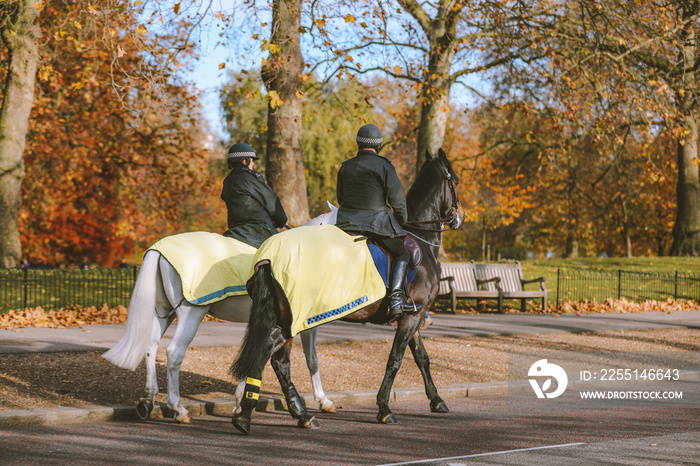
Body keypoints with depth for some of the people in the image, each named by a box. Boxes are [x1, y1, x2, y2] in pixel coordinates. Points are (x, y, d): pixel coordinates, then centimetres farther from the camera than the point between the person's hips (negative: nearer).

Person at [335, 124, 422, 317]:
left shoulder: (345, 167, 10)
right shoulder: (383, 166, -7)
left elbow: (340, 196, 18)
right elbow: (397, 198, -7)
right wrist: (402, 220, 9)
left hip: (346, 222, 5)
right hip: (376, 221, -5)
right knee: (402, 254, 6)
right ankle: (396, 298, -10)